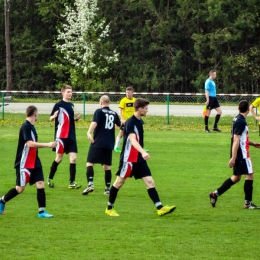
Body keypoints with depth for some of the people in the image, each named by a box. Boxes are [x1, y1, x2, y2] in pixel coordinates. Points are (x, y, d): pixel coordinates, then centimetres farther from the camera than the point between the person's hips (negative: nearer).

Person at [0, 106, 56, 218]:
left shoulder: (31, 126, 10)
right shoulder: (25, 127, -18)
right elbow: (30, 143, -27)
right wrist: (47, 144, -27)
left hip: (34, 162, 8)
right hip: (24, 164, -8)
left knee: (40, 184, -3)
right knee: (20, 188, 0)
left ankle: (42, 211, -2)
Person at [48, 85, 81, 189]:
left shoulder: (71, 105, 12)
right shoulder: (59, 105, -7)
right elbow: (51, 118, -6)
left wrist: (76, 118, 4)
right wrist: (54, 116, -27)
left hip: (71, 136, 6)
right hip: (61, 135, -6)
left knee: (73, 158, -3)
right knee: (59, 158, 1)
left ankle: (72, 182, -1)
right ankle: (50, 179, 19)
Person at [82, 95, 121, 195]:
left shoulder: (99, 111, -3)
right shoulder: (114, 114, 12)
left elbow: (94, 123, -21)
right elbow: (120, 126, 28)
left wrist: (89, 133, -31)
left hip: (98, 142, -5)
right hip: (109, 144, 5)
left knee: (90, 162, -3)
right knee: (107, 165, 10)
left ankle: (90, 184, -21)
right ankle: (107, 188, 10)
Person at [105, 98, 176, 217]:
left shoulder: (139, 121, 9)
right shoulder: (130, 122, -19)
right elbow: (132, 140, -34)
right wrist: (143, 152, -48)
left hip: (139, 158, 8)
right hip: (128, 158, -8)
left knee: (150, 181, -3)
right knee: (120, 182, 5)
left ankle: (160, 208, -10)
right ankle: (109, 208, 20)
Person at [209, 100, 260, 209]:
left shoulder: (237, 119, 11)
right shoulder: (241, 122, -19)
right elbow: (236, 140, -22)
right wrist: (233, 158, -24)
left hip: (237, 154, 10)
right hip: (241, 154, -10)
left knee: (236, 177, 15)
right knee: (250, 175, -1)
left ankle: (215, 194, 14)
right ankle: (248, 203, 3)